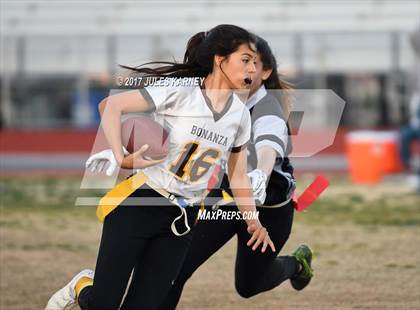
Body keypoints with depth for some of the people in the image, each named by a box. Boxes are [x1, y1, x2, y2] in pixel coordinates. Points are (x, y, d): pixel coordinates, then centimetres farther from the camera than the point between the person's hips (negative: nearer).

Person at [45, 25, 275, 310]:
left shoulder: (240, 115, 5)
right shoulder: (180, 93, -13)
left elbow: (238, 175, 16)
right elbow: (111, 105, -15)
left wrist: (254, 223, 9)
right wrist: (120, 158, -24)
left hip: (182, 222, 5)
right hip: (141, 204, -5)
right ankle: (82, 286, 29)